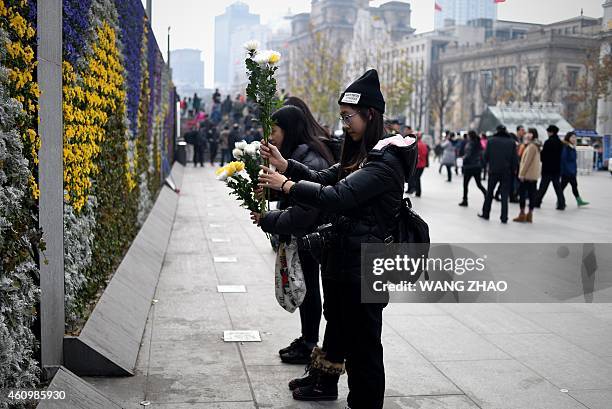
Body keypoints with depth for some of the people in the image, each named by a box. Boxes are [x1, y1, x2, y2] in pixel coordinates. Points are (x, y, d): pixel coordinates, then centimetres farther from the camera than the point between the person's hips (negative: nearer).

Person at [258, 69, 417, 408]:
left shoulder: (385, 162, -20)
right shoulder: (360, 155, 14)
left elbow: (336, 196, -27)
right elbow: (323, 178, 11)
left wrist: (286, 185, -19)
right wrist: (285, 165, -2)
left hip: (363, 267, -10)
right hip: (343, 259, 10)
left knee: (363, 344, 1)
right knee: (336, 325, 28)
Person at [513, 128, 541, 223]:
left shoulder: (531, 146, -15)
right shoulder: (535, 146, 15)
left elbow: (527, 161, -18)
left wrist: (522, 173, -15)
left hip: (528, 175, -9)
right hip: (534, 175, 9)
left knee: (522, 193, -3)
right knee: (532, 194, 8)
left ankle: (522, 214, -1)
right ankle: (529, 215, 12)